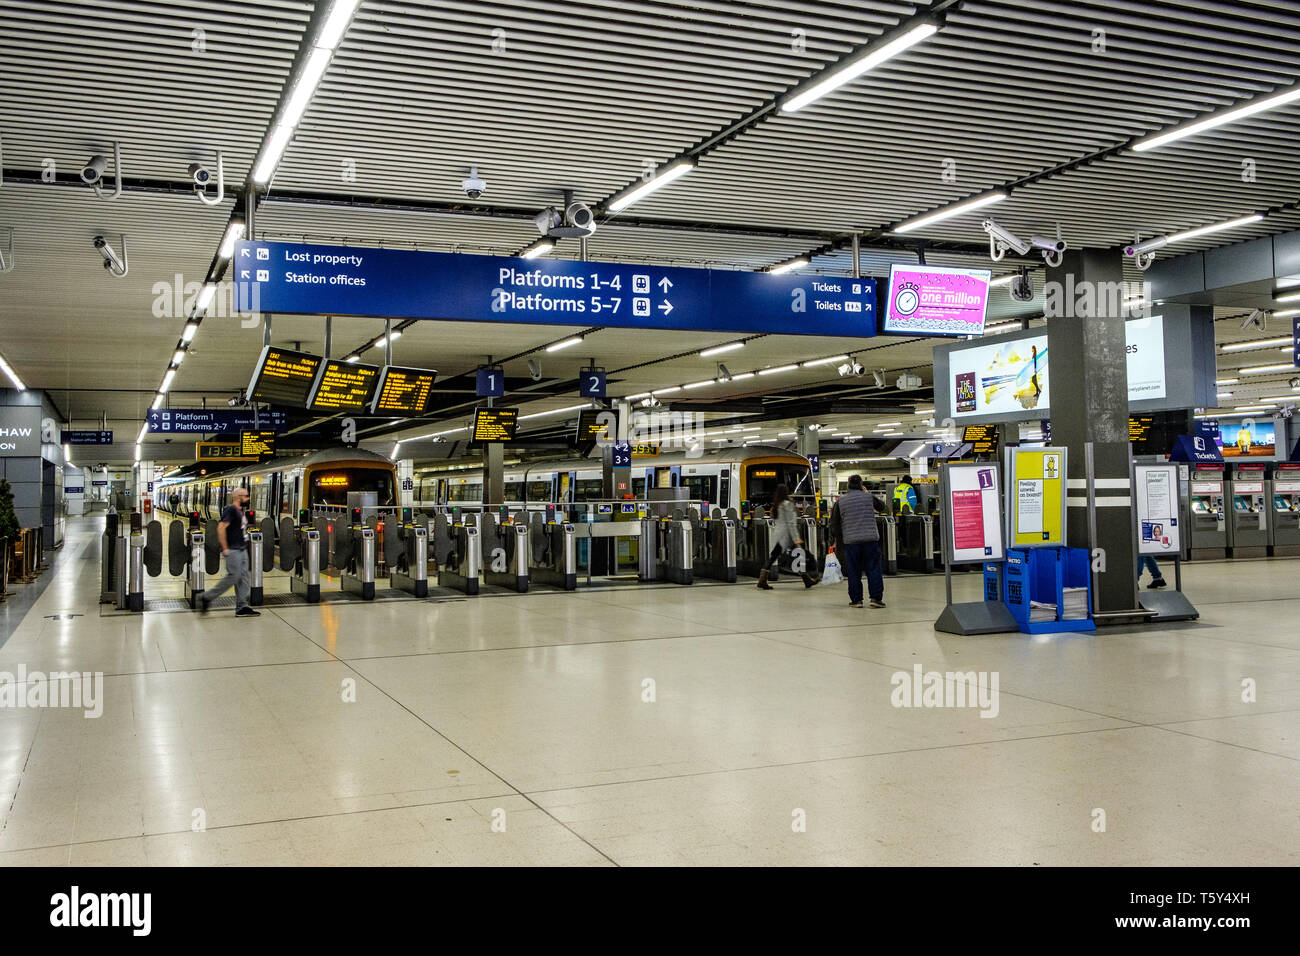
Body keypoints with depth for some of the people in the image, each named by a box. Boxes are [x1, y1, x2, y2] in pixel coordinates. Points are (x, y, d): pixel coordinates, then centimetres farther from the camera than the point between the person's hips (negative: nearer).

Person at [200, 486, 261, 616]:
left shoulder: (242, 511, 15)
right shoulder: (230, 510, -13)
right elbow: (221, 528, -21)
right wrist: (225, 548, -21)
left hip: (242, 549, 9)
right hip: (233, 550, -9)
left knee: (243, 578, 6)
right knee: (233, 576, -11)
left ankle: (242, 607, 7)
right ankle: (207, 598, 0)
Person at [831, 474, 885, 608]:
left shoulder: (840, 501, 2)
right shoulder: (869, 497, 2)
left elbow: (834, 523, 6)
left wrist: (835, 539, 18)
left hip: (850, 541, 0)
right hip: (871, 538, 0)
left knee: (853, 572, 7)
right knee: (874, 569, 4)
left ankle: (856, 600, 9)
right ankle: (876, 598, 1)